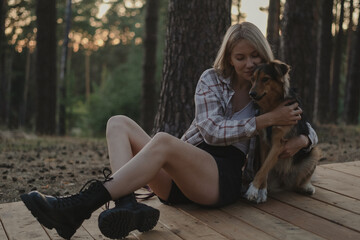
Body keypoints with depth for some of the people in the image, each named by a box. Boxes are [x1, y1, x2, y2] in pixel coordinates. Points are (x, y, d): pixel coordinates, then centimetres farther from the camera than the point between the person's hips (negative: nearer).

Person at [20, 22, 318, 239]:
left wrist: (301, 140, -5)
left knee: (162, 141, -34)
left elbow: (310, 130, 21)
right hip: (179, 180, 3)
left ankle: (76, 209, -41)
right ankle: (127, 205, -40)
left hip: (224, 179, -3)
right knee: (119, 123, -13)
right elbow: (213, 131, -3)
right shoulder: (212, 79, 12)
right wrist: (267, 120, -12)